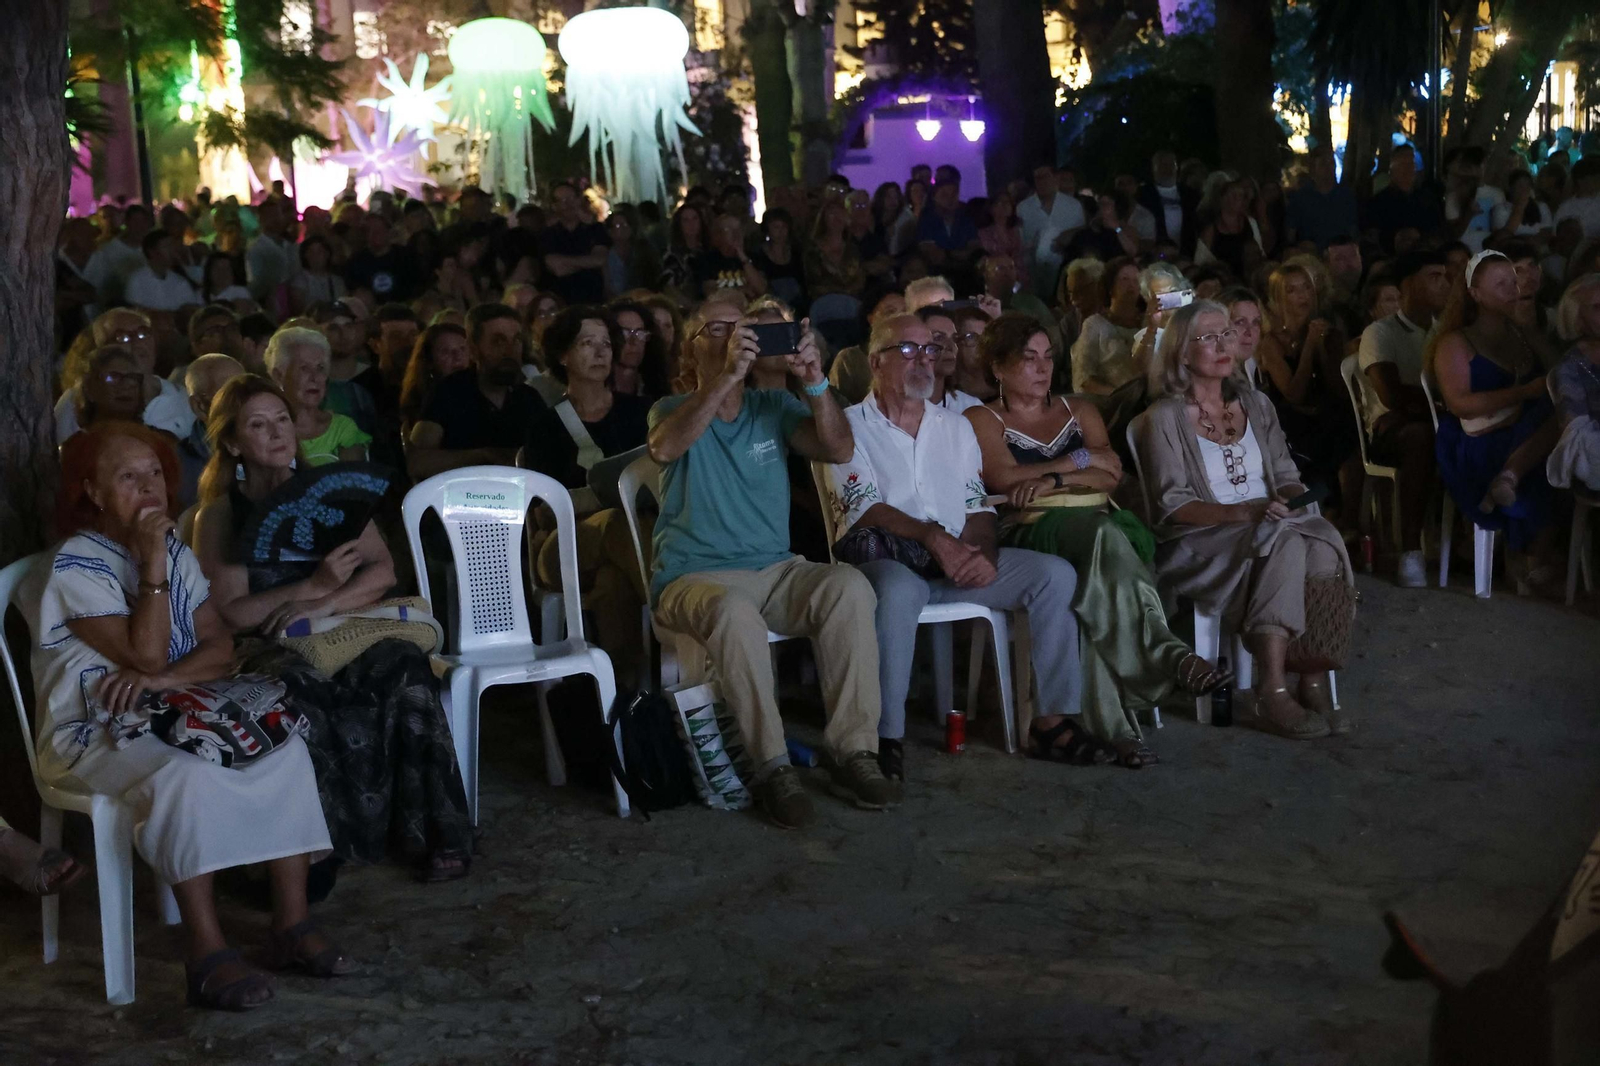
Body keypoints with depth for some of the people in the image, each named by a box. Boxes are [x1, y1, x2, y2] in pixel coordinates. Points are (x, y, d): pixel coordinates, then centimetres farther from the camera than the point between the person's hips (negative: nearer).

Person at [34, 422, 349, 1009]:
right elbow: (147, 655, -20)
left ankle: (292, 921, -15)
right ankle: (206, 950, -32)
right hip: (94, 734, -7)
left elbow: (221, 648, 3)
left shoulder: (175, 552, 11)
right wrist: (153, 562, -21)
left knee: (285, 746, -17)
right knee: (187, 774, -36)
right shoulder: (75, 566, -11)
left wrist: (163, 679, -16)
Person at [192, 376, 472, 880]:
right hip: (271, 650, -3)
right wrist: (316, 584, -13)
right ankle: (349, 839, -28)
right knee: (302, 696, -39)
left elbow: (382, 570, 6)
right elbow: (232, 611, -4)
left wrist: (324, 604, -12)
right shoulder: (219, 515, 6)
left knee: (404, 669, -32)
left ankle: (431, 833, -28)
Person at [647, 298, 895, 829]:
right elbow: (665, 447, -21)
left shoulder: (774, 407, 13)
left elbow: (839, 449, -3)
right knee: (733, 611, -38)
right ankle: (773, 766, -27)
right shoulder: (674, 409, 5)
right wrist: (729, 375, -30)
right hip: (694, 576, -3)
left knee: (849, 587, -27)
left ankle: (852, 751, -23)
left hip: (775, 570, 4)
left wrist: (814, 381, -19)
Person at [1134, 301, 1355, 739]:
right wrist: (1242, 512, -24)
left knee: (1322, 542, -30)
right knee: (1287, 542, -35)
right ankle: (1273, 694, -37)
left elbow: (1286, 475, 15)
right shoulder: (1165, 417, 0)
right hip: (1199, 545, -5)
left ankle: (1315, 682, -29)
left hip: (1272, 527, 5)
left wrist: (1292, 498, -10)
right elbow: (1173, 505, -10)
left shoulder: (1256, 404, 18)